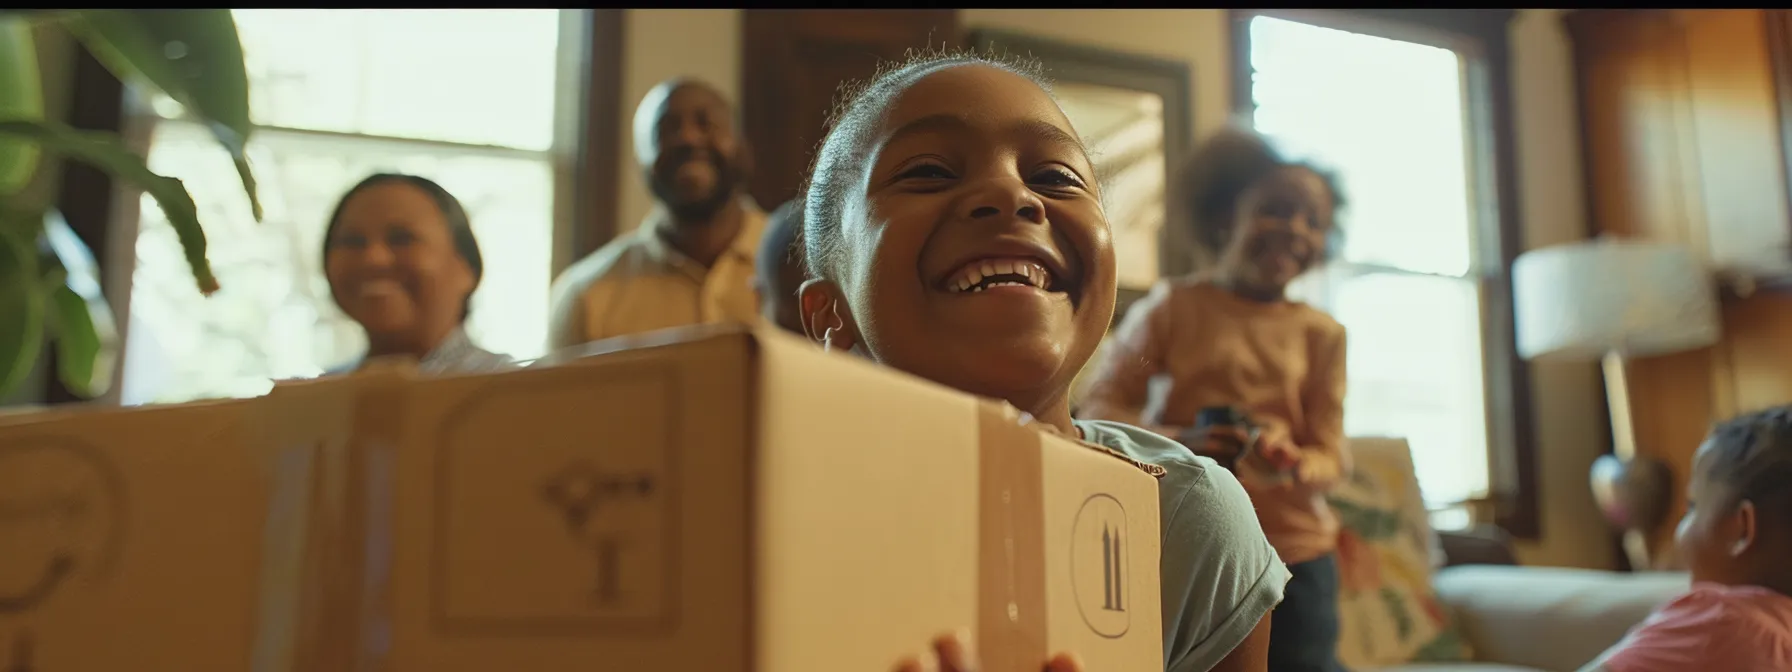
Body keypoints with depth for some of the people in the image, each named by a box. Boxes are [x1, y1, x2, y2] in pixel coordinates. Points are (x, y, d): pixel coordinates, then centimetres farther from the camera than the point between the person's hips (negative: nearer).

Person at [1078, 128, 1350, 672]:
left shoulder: (1320, 334, 4)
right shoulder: (1173, 307, -3)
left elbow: (1331, 453, 2)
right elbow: (1099, 407, -5)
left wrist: (1293, 464, -22)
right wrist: (1175, 441, -22)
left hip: (1293, 549, 2)